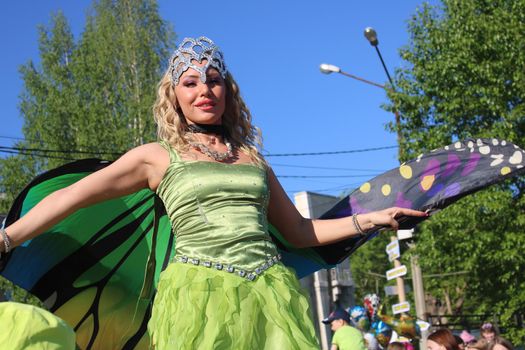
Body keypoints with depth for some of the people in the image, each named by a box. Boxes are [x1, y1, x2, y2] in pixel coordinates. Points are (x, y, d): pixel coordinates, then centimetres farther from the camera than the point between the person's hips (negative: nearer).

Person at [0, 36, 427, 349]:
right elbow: (70, 197, 3)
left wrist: (371, 218, 18)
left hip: (271, 293, 3)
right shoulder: (158, 157, 10)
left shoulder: (253, 159, 19)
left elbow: (300, 232, 24)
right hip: (200, 295, -3)